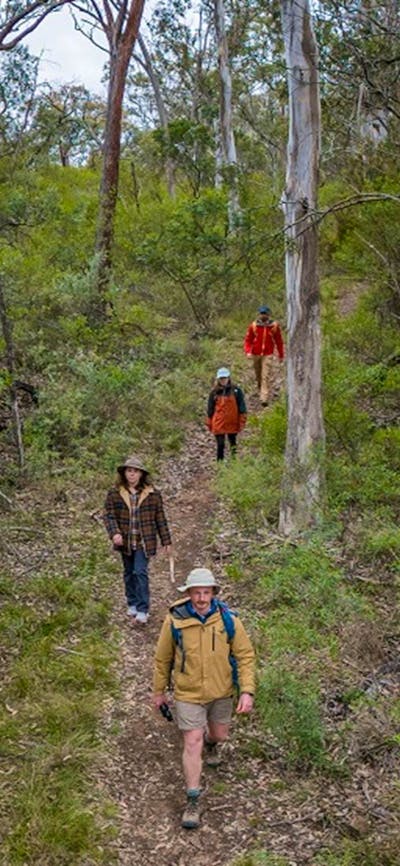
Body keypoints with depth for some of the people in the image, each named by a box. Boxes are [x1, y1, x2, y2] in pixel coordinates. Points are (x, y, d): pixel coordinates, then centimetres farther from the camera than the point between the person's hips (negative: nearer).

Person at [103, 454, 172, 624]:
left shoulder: (152, 494, -5)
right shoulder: (114, 494, -3)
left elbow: (160, 519, 1)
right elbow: (108, 515, -6)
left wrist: (166, 542, 4)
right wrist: (114, 533, -23)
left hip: (144, 542, -2)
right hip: (125, 541, 3)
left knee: (141, 572, -10)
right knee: (129, 573, 16)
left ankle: (142, 610, -4)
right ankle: (132, 604, 32)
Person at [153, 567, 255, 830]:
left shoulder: (228, 619, -17)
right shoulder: (175, 620, -19)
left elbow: (245, 655, -8)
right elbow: (163, 658, -4)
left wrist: (247, 691, -16)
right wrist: (159, 691, 5)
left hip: (221, 691, 2)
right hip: (189, 693, -2)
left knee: (220, 734, 21)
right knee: (193, 744, -4)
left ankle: (211, 743, 59)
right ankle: (193, 801, 11)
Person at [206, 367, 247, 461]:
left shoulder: (236, 391, -2)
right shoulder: (214, 392, 2)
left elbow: (242, 408, -1)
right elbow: (210, 409, 8)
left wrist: (242, 421, -5)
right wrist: (209, 423, 7)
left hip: (232, 423, 0)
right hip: (218, 424, 0)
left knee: (233, 445, 12)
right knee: (220, 445, 1)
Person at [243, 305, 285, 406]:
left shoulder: (274, 326, -3)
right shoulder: (253, 326, -2)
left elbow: (279, 341, 5)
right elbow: (248, 340, 1)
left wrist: (281, 355, 9)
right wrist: (248, 351, -15)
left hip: (268, 355, -2)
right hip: (256, 354, 2)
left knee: (267, 376, -10)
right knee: (259, 376, 14)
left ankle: (265, 399, -13)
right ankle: (261, 391, 38)